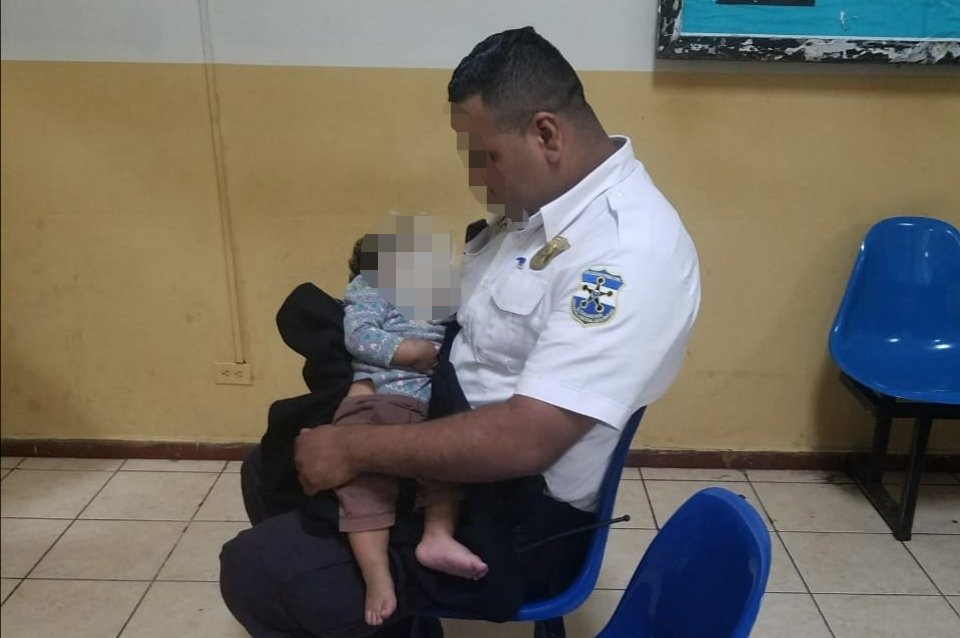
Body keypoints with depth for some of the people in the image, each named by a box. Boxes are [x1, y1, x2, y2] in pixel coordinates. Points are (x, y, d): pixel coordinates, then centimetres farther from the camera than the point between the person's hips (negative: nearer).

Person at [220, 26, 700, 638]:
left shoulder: (631, 250, -27)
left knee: (255, 573, -12)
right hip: (450, 437, 9)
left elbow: (523, 441, -32)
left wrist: (356, 447, -23)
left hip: (524, 508, -9)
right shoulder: (537, 202, 2)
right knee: (271, 469, 17)